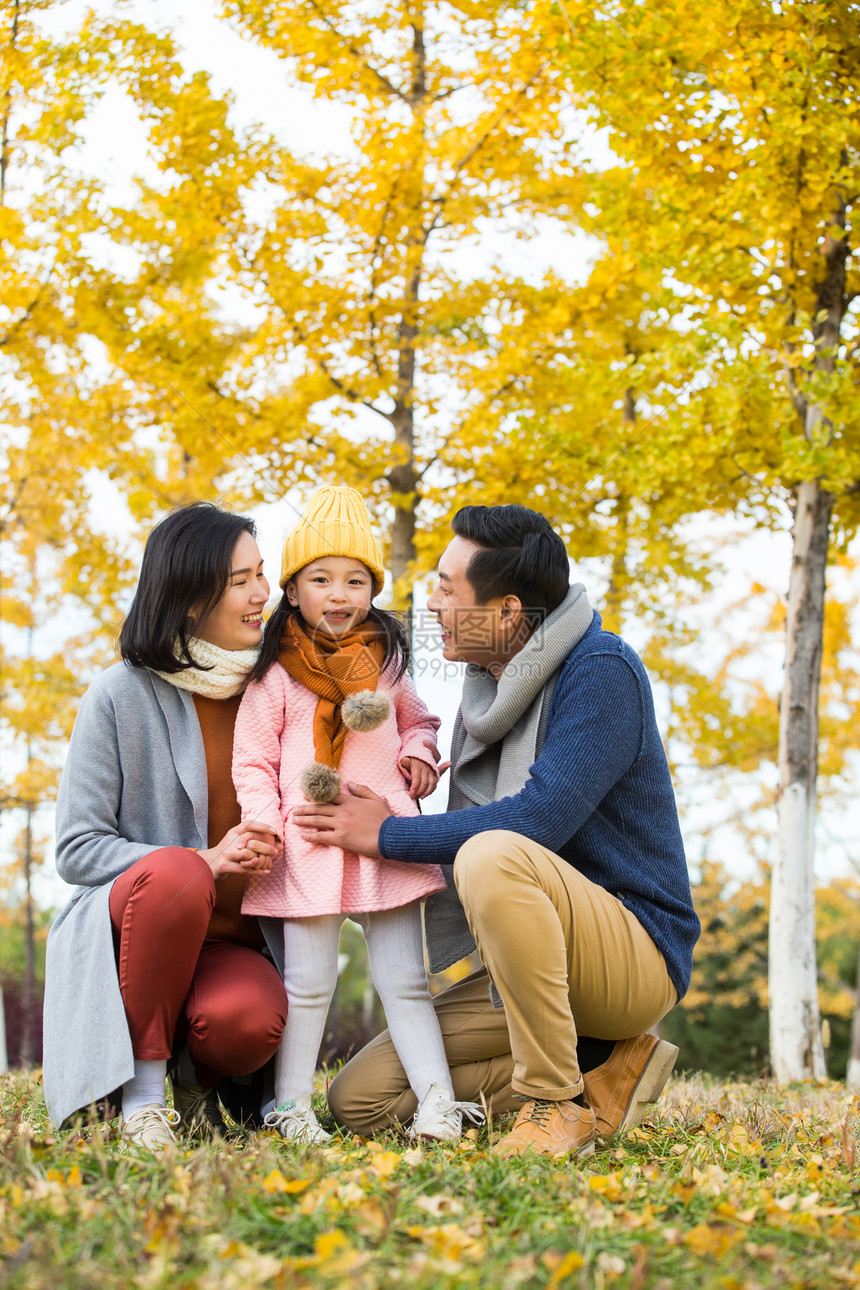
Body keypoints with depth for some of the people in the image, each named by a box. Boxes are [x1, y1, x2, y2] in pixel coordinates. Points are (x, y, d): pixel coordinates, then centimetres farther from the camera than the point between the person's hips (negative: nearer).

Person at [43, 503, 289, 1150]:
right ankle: (143, 1086, -18)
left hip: (233, 941, 2)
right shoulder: (121, 696, -6)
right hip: (129, 930, -2)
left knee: (248, 1019, -33)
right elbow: (77, 848, -7)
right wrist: (204, 862, -21)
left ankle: (203, 1075, 5)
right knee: (175, 874, -37)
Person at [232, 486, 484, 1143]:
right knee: (308, 981, 1)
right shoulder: (275, 676, 1)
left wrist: (419, 751, 4)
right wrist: (262, 826, -13)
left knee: (404, 979, 4)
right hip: (310, 838, -3)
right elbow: (252, 762, 1)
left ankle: (437, 1101, 2)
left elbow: (418, 721, 26)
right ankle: (290, 1103, 12)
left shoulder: (385, 663, 12)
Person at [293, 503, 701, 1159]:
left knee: (494, 855, -37)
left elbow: (538, 818, -26)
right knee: (360, 1098, -2)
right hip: (538, 966, 9)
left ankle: (558, 1106, -24)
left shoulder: (602, 670, -14)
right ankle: (598, 1067, 1)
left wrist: (389, 835, -17)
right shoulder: (490, 687, 12)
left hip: (638, 954, -9)